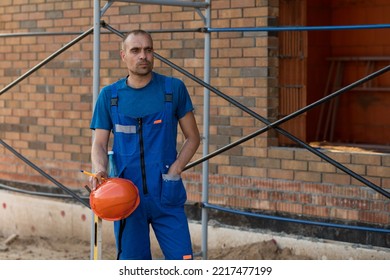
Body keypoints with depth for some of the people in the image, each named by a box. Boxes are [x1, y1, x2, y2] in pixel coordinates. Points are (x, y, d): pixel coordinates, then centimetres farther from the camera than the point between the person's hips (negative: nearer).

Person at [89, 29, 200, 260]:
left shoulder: (173, 88, 2)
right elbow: (99, 144, 5)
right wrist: (100, 170, -16)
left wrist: (175, 171, -8)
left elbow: (193, 137, 7)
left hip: (166, 196, -1)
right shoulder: (109, 95, 5)